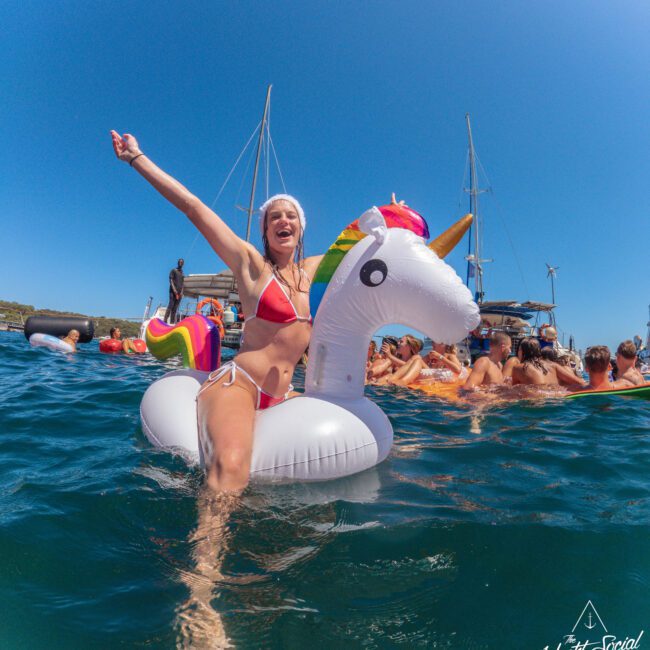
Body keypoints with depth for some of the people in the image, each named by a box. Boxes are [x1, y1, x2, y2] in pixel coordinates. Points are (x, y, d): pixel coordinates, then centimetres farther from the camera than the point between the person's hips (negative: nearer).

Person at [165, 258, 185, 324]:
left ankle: (172, 322, -3)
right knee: (170, 306, -16)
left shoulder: (182, 273, 21)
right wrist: (174, 290, -15)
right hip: (173, 291, -5)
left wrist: (181, 292, 3)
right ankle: (165, 320, -20)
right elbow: (171, 280, -3)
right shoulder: (173, 271, 6)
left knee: (175, 308, 0)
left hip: (179, 293, 5)